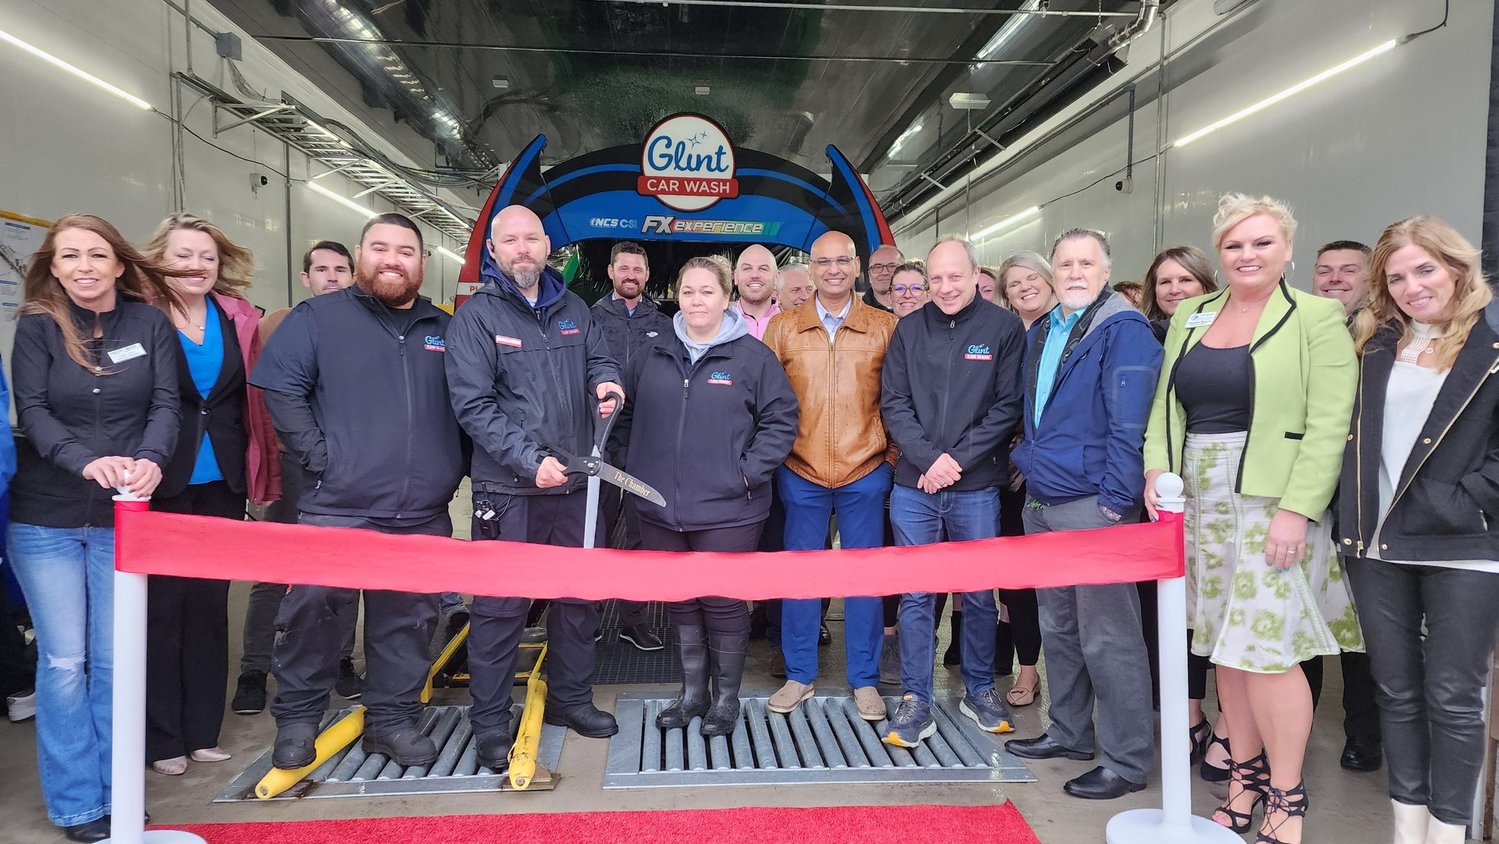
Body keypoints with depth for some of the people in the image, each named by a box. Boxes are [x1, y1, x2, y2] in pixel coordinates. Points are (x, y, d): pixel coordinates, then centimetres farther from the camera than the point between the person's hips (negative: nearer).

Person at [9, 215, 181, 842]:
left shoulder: (150, 323, 1)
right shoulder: (37, 326, 0)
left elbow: (166, 405, -5)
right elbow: (32, 412, -9)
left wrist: (150, 460, -25)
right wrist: (86, 460, -28)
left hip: (122, 518, 0)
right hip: (44, 519, 0)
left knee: (115, 661, 7)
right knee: (64, 660, 4)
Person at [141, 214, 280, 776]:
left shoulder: (239, 318, 6)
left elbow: (254, 401, 8)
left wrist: (262, 475, 5)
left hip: (222, 484, 4)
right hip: (162, 484, -4)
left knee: (210, 606, 11)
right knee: (161, 608, 4)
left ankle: (202, 729, 24)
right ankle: (161, 738, 17)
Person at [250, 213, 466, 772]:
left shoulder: (444, 330, 13)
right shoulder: (317, 318, 2)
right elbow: (281, 390, -5)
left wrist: (452, 469, 9)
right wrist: (321, 459, -11)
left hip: (424, 516, 4)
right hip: (337, 510, -3)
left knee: (408, 621, 10)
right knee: (312, 612, 0)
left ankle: (393, 718, 25)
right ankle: (296, 719, 20)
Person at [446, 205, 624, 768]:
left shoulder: (572, 309, 9)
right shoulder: (476, 317, -7)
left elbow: (597, 357, 19)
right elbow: (473, 405, -13)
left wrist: (605, 381, -7)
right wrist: (531, 460, -23)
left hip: (574, 483, 6)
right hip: (508, 490, -5)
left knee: (578, 596, 15)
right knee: (501, 606, 2)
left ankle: (570, 697, 34)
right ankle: (490, 722, 18)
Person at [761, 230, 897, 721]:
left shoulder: (885, 328, 3)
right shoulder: (782, 328, 4)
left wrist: (895, 457, 2)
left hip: (865, 473, 0)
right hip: (801, 474, 1)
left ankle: (865, 680, 21)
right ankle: (799, 675, 23)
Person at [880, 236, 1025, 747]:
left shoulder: (1003, 329, 0)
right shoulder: (909, 330, 5)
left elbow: (1008, 407, -4)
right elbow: (893, 404, 1)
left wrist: (958, 459, -11)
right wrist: (928, 459, -11)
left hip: (977, 488, -1)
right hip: (914, 486, 1)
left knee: (979, 594, 11)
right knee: (915, 595, 5)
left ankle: (979, 690, 30)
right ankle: (916, 701, 15)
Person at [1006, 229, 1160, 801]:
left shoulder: (1124, 331, -10)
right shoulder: (1040, 332, 14)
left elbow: (1128, 423, -16)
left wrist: (1116, 503, -19)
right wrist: (1027, 463, 14)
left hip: (1093, 505, -8)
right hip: (1040, 503, 8)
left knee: (1107, 635, -1)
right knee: (1057, 626, 17)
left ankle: (1127, 761, 13)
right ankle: (1069, 733, 33)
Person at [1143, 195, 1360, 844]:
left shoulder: (1316, 318, -4)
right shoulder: (1190, 316, 12)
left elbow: (1328, 424, -11)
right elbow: (1165, 404, 13)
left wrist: (1297, 510, -17)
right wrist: (1157, 468, -2)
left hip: (1273, 503, -5)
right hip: (1202, 503, 5)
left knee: (1265, 649, -6)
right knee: (1225, 645, 11)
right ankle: (1245, 776, 26)